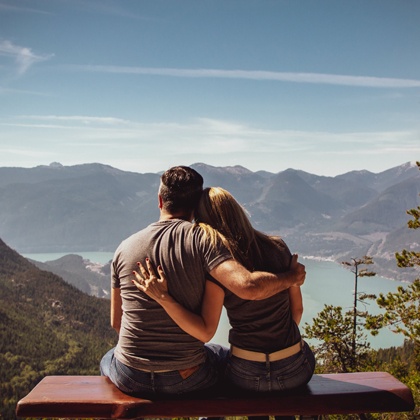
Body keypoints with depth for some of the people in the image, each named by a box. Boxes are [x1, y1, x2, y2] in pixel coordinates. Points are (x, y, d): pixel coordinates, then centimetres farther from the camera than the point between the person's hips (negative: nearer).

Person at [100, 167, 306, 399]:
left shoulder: (125, 247, -3)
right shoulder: (202, 240, -14)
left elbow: (116, 322, 6)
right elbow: (248, 286, -28)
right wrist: (291, 277, -9)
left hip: (130, 379, 2)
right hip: (186, 378, -1)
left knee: (107, 360, 38)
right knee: (221, 355, 32)